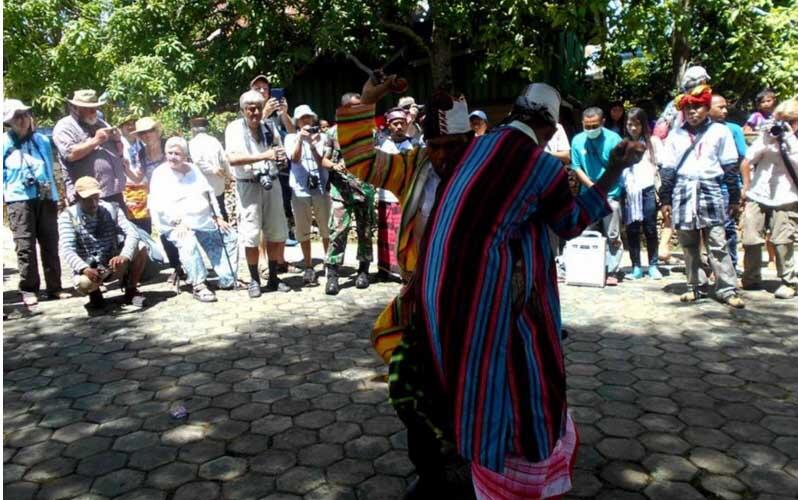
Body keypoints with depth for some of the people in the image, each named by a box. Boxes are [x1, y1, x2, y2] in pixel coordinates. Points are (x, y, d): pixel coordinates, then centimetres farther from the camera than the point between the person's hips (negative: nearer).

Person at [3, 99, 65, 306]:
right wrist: (5, 192, -1)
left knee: (50, 244, 2)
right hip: (19, 199, -3)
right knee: (25, 246, -5)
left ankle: (54, 287, 8)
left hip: (46, 198, 3)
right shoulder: (5, 142, 4)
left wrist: (55, 195, 17)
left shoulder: (43, 140, 15)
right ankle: (28, 290, 2)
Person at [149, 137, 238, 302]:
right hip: (178, 225, -7)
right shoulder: (160, 174, -3)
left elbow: (210, 193, 16)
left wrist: (218, 216, 6)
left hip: (206, 221, 7)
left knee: (229, 238, 5)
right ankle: (198, 286, -32)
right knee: (189, 244, -35)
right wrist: (178, 222, -27)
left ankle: (228, 280, 9)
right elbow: (160, 203, -15)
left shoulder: (193, 169, 15)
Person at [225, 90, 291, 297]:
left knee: (277, 233, 6)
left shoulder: (268, 128, 10)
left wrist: (280, 154, 1)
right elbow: (232, 159, -19)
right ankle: (254, 280, 11)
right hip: (248, 185, -5)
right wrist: (263, 156, -27)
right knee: (251, 236, -3)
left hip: (271, 184, 5)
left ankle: (273, 277, 20)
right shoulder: (234, 128, -4)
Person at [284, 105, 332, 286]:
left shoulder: (321, 137, 9)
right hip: (300, 189, 0)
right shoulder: (291, 138, 9)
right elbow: (294, 159, -7)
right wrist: (300, 137, -13)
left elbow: (322, 162, -1)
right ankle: (309, 268, 13)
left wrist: (312, 144, -12)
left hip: (321, 188, 0)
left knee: (327, 229, 3)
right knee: (303, 231, 4)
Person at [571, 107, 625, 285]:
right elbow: (577, 168, 1)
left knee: (612, 236, -2)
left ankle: (612, 272, 3)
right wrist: (592, 186, -10)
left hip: (610, 194, -3)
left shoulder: (613, 139, -7)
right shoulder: (577, 140, 1)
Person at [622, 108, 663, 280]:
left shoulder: (653, 142, 10)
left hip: (648, 190, -1)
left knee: (650, 229, 2)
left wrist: (660, 189, -3)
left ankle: (653, 266, 10)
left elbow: (661, 166, 6)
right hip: (630, 192, 1)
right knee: (632, 230, 1)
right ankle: (636, 267, 6)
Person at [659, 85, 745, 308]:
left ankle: (727, 289, 0)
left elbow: (730, 167, 8)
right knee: (689, 246, 7)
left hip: (710, 192, -2)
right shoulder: (675, 135, 11)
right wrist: (665, 199, 6)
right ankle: (696, 286, 17)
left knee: (718, 245, -4)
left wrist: (734, 197, 7)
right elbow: (667, 169, 10)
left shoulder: (720, 132, 7)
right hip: (683, 193, 2)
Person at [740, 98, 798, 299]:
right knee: (751, 240, 2)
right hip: (757, 196, 1)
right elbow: (746, 163, 8)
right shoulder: (768, 137, 7)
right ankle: (751, 279, 18)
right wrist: (747, 187, 2)